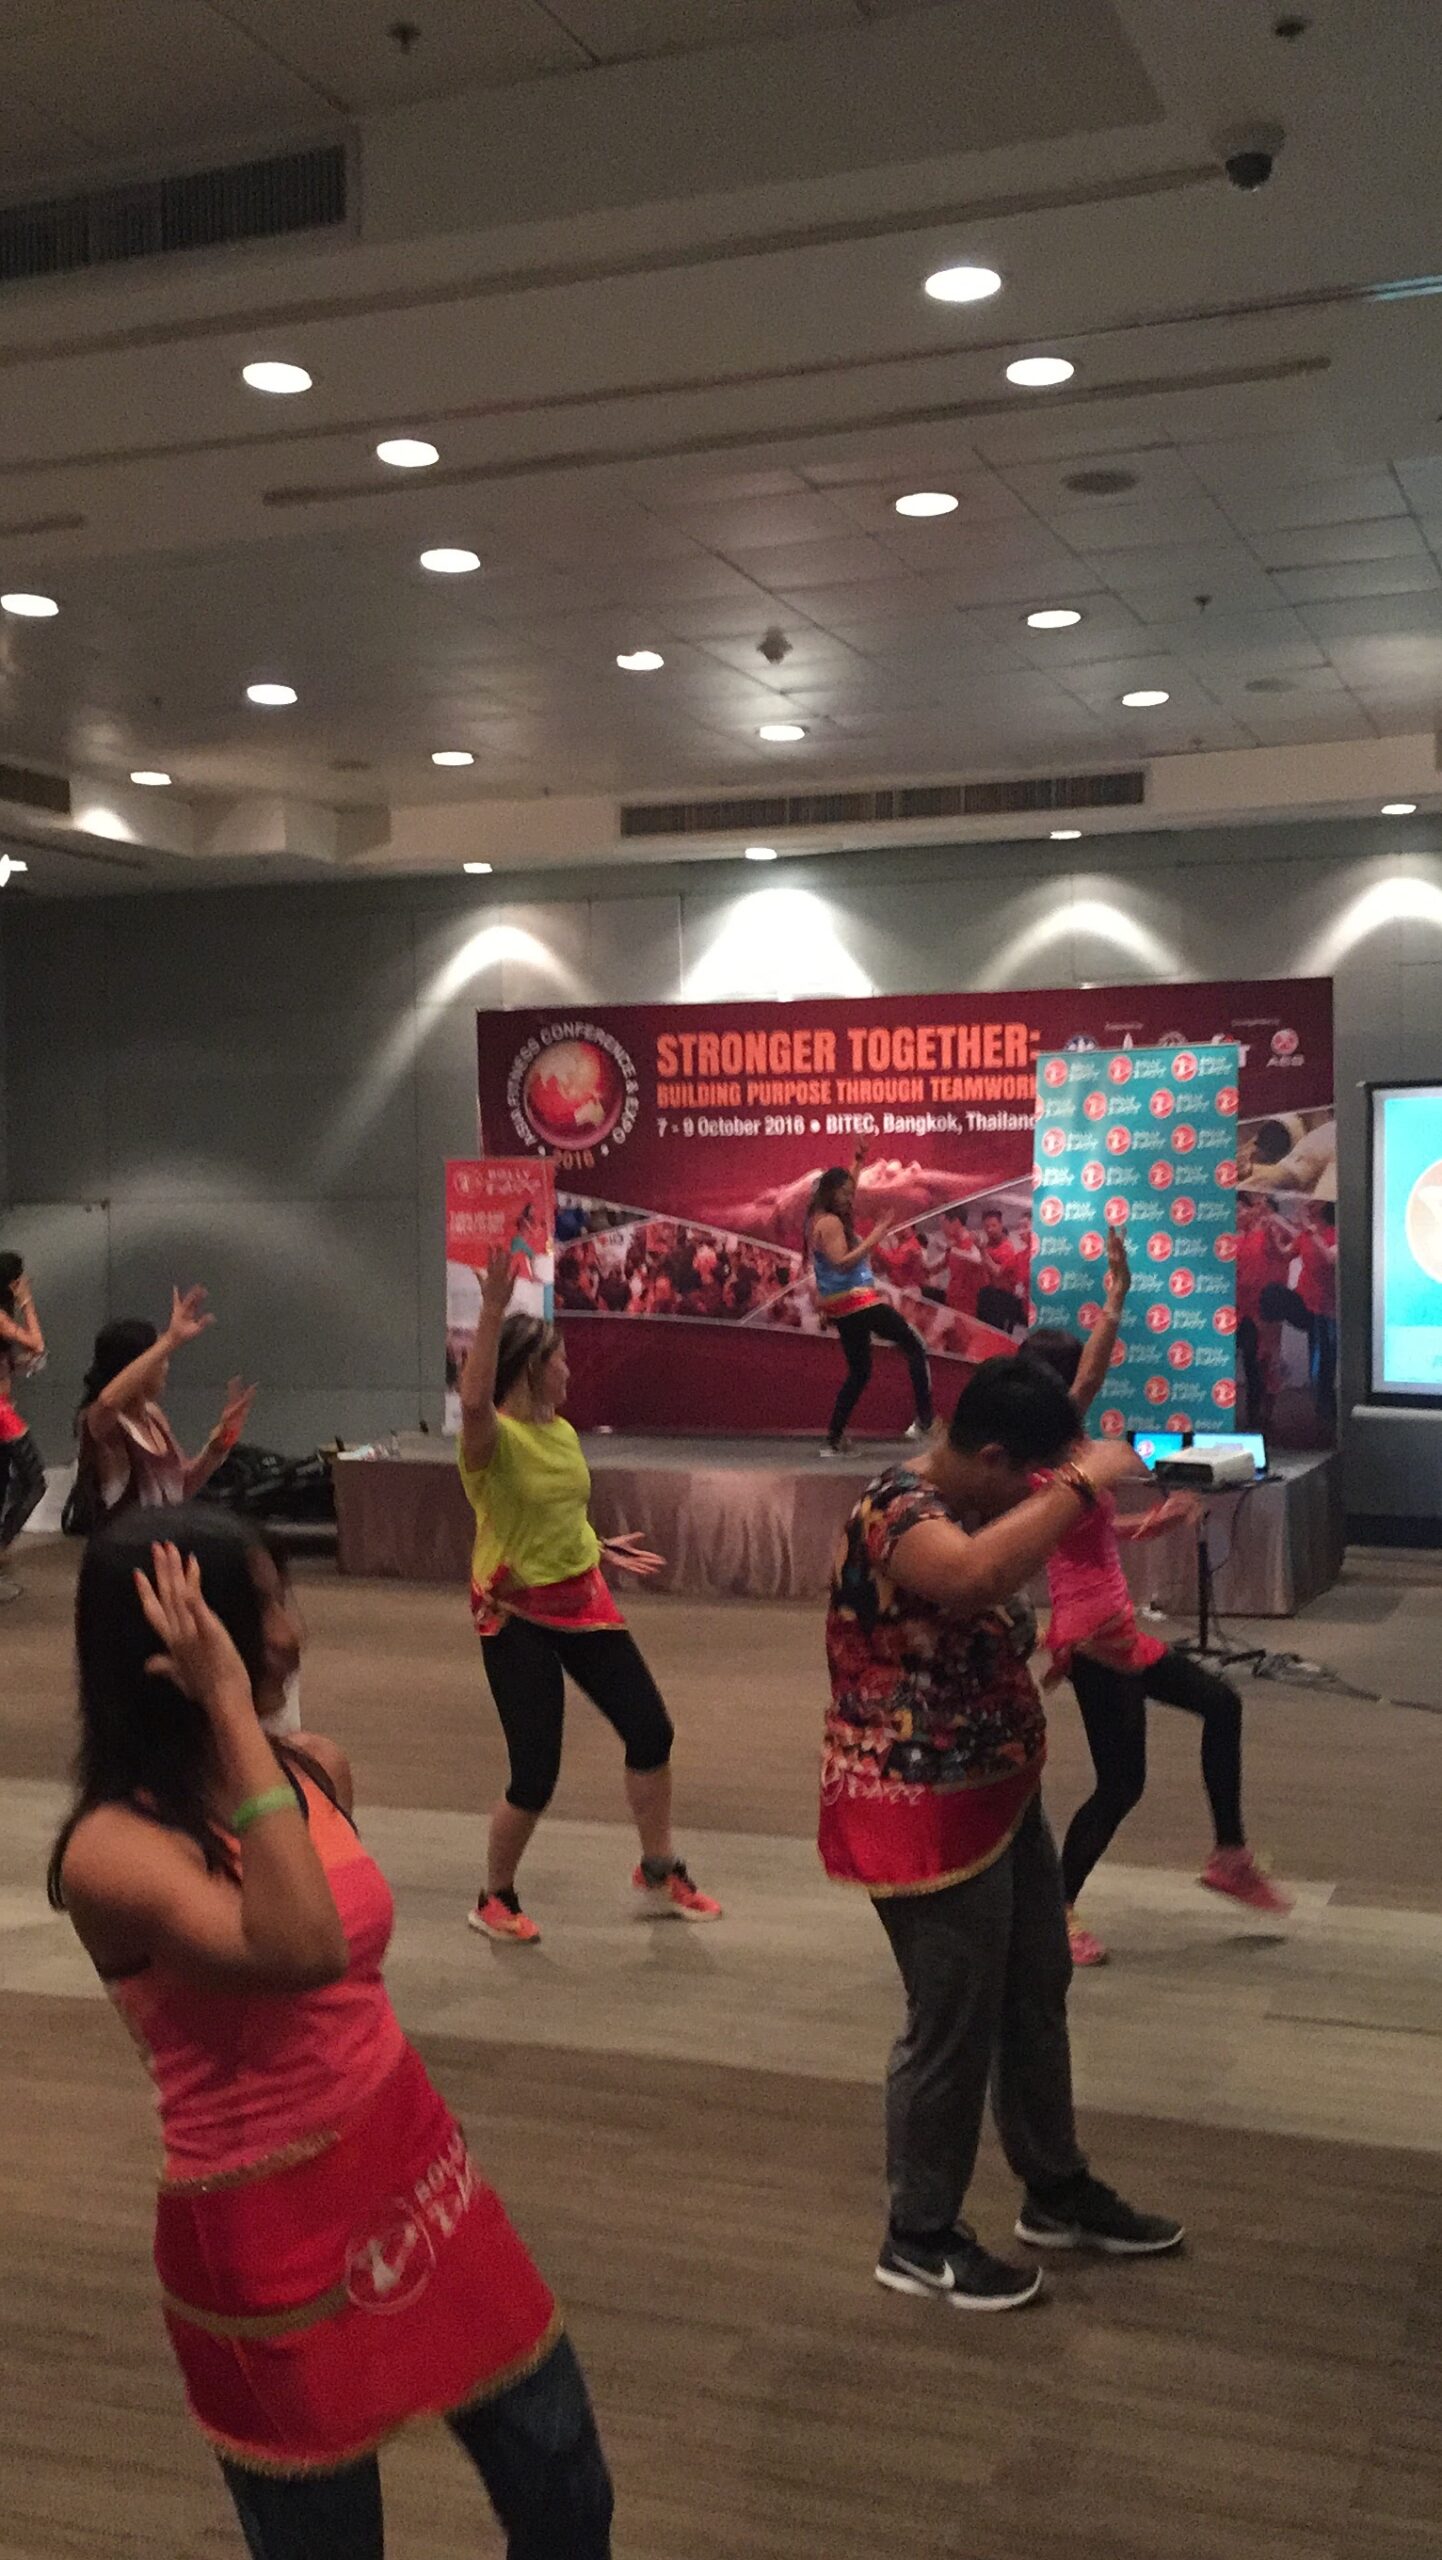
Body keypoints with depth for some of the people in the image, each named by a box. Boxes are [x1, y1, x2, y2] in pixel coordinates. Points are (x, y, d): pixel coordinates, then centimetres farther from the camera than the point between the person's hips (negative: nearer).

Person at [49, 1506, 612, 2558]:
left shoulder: (317, 1769, -1)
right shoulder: (114, 1849, -23)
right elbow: (301, 1953, -40)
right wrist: (230, 1707, -37)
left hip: (413, 2160, 6)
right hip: (270, 2234, -6)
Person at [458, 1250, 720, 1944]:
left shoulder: (562, 1432, 6)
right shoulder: (492, 1437, -19)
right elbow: (473, 1401, -44)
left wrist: (601, 1549, 15)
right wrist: (491, 1309, -47)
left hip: (582, 1601, 8)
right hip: (516, 1616, -8)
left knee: (651, 1731, 8)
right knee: (535, 1775, -5)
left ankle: (659, 1878, 27)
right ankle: (494, 1900, 21)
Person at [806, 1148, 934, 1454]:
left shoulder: (819, 1219, 15)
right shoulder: (831, 1223, -15)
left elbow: (845, 1187, 33)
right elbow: (841, 1263, -25)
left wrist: (858, 1162, 31)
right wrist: (872, 1239, -25)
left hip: (842, 1306, 10)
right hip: (857, 1302, -10)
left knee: (859, 1372, 14)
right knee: (914, 1347, -2)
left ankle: (832, 1440, 9)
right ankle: (924, 1420, -10)